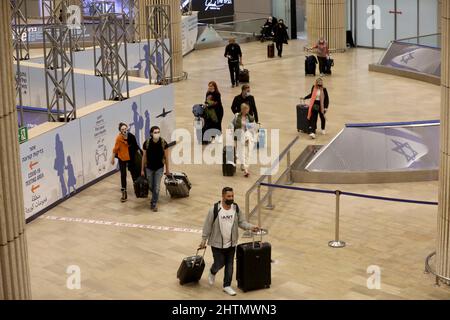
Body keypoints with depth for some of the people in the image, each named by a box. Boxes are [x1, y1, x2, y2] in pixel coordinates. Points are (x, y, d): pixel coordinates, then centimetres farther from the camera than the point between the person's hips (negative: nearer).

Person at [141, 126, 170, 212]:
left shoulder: (163, 143, -15)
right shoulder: (147, 143, -14)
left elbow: (166, 157, -4)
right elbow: (144, 156, -3)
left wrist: (167, 169, 1)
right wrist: (142, 169, 2)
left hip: (159, 168, -1)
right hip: (149, 168, 1)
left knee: (156, 187, -4)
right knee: (151, 187, 15)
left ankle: (154, 203, 10)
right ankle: (154, 199, 44)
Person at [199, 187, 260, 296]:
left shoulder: (236, 208, -5)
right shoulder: (214, 209, -18)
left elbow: (241, 222, 1)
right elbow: (207, 226, -10)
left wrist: (251, 227, -17)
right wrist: (203, 240, -6)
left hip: (231, 243, 4)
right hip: (217, 243, -4)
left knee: (229, 265, 10)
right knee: (219, 263, 5)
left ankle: (227, 286, 25)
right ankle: (212, 273, 40)